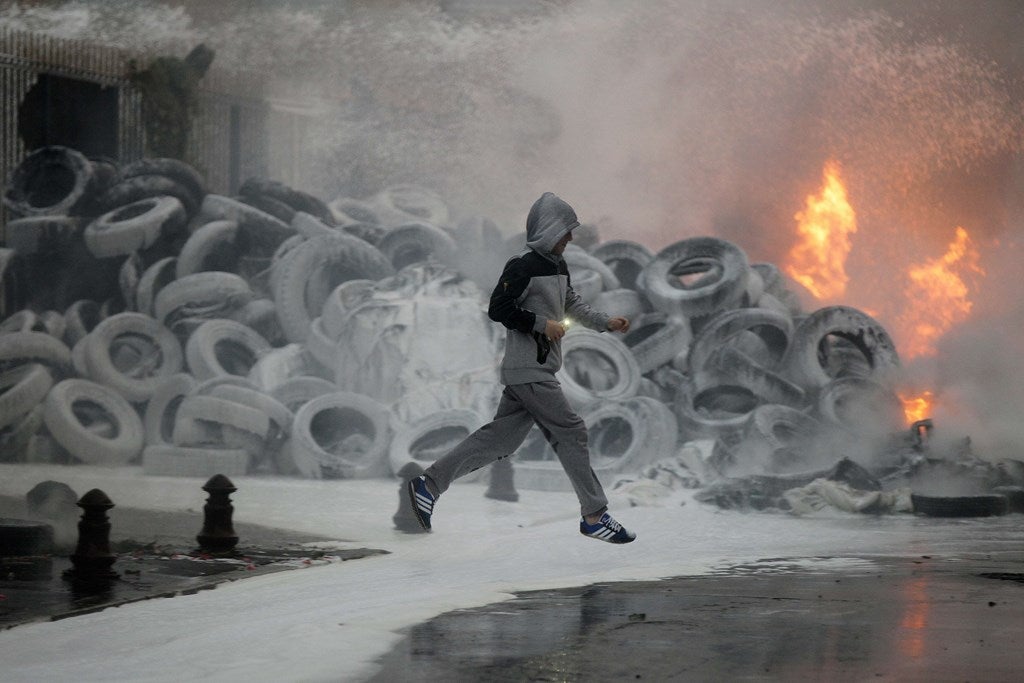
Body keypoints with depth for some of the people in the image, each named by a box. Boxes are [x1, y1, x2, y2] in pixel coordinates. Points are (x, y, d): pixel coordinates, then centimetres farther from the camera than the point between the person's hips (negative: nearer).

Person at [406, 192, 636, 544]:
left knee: (499, 438, 9)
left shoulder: (558, 266, 17)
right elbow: (498, 308, -17)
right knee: (570, 431, -7)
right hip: (528, 371, -10)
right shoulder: (523, 266, -14)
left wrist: (607, 323, 17)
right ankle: (594, 515, -2)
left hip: (539, 370, 10)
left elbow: (573, 304, 28)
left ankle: (428, 483, 13)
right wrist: (542, 324, -18)